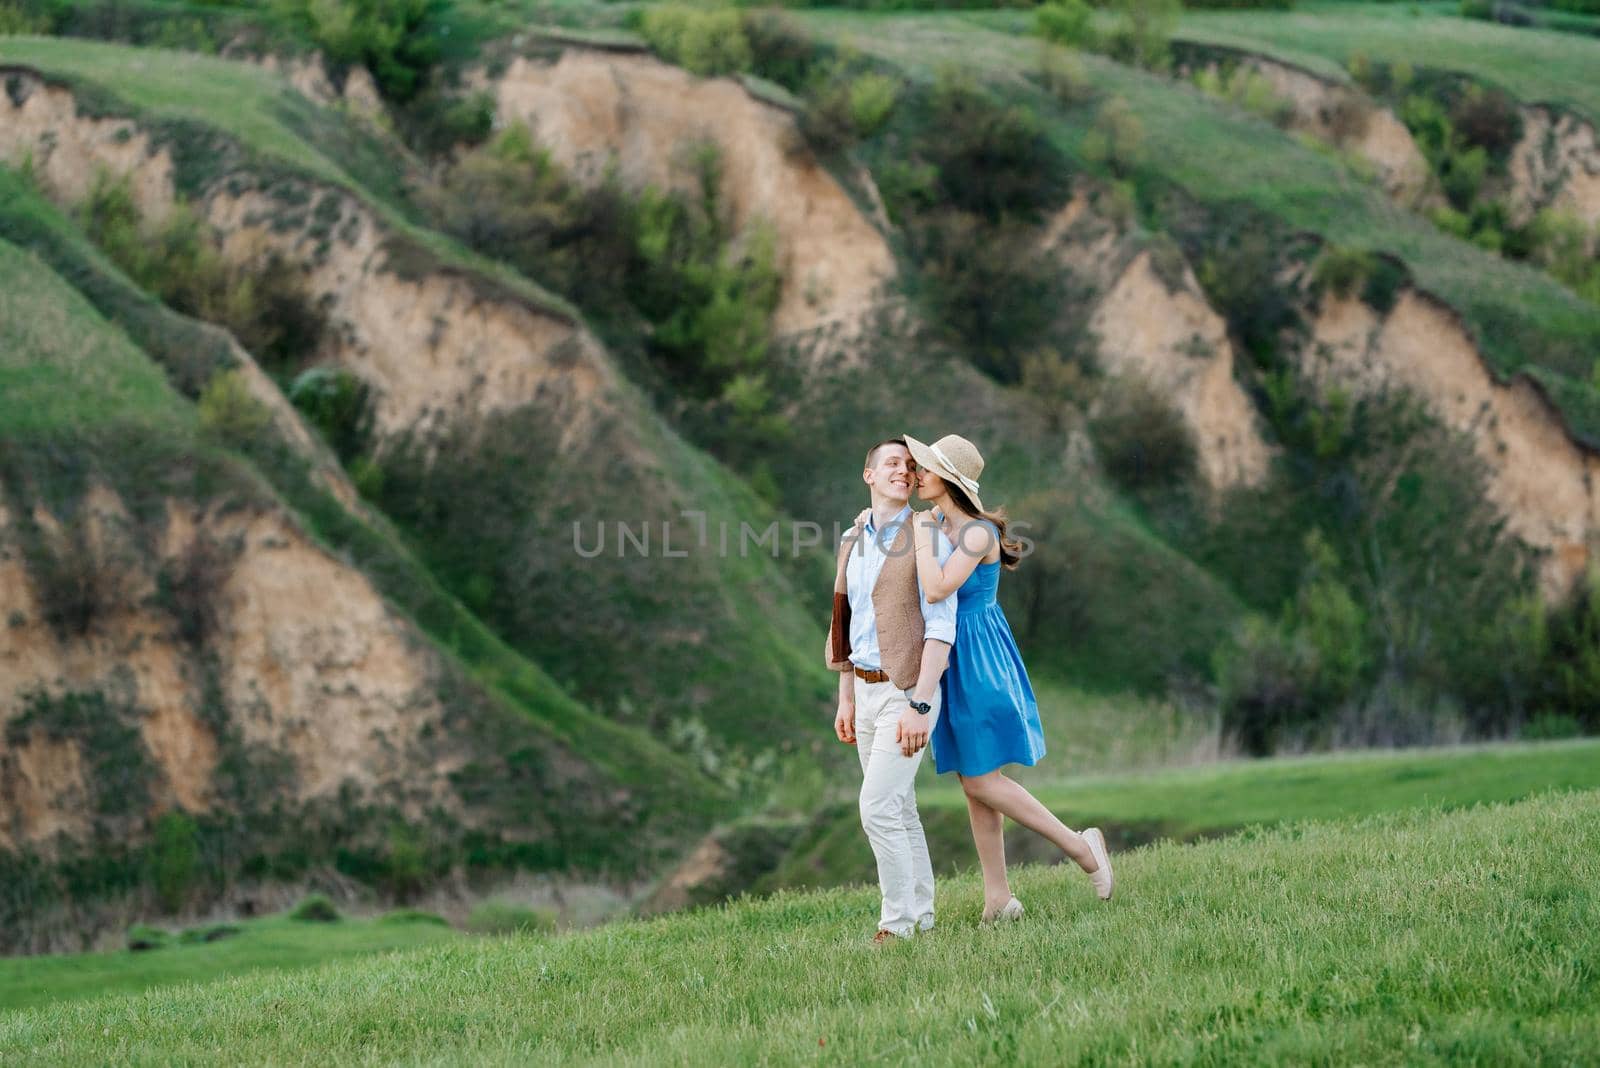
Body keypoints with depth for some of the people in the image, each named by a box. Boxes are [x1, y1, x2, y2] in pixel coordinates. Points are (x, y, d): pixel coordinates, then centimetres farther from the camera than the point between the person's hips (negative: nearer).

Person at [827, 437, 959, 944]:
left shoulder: (928, 538, -10)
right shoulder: (852, 541, 11)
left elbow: (940, 628, -16)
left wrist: (919, 705, -21)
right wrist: (845, 700, 15)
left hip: (907, 693, -7)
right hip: (866, 690, 7)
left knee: (878, 808, -12)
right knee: (898, 809, 10)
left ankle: (899, 921, -4)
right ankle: (920, 916, 17)